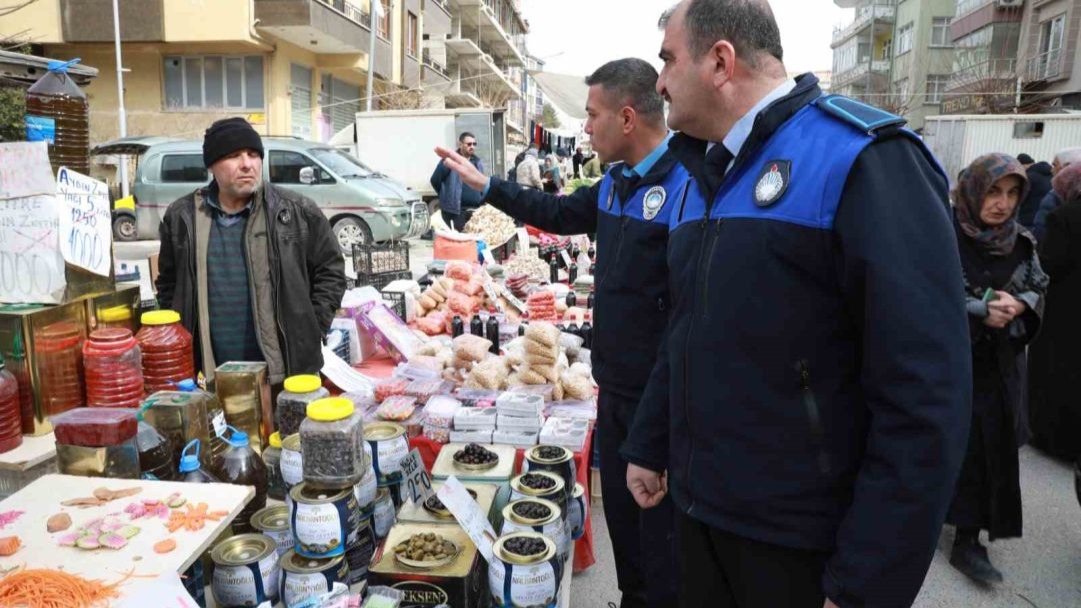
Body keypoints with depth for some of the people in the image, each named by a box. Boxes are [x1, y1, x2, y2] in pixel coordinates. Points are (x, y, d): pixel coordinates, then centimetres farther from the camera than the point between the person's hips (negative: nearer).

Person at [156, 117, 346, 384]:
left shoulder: (297, 212, -2)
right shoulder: (181, 217, 5)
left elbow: (330, 269, 5)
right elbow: (168, 283, 16)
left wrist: (311, 331, -1)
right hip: (211, 378, 2)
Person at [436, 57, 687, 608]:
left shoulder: (688, 184, -21)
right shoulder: (615, 184, 9)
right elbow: (559, 214, 27)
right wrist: (484, 185, 27)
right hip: (615, 387, 9)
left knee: (661, 528, 7)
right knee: (619, 511, 22)